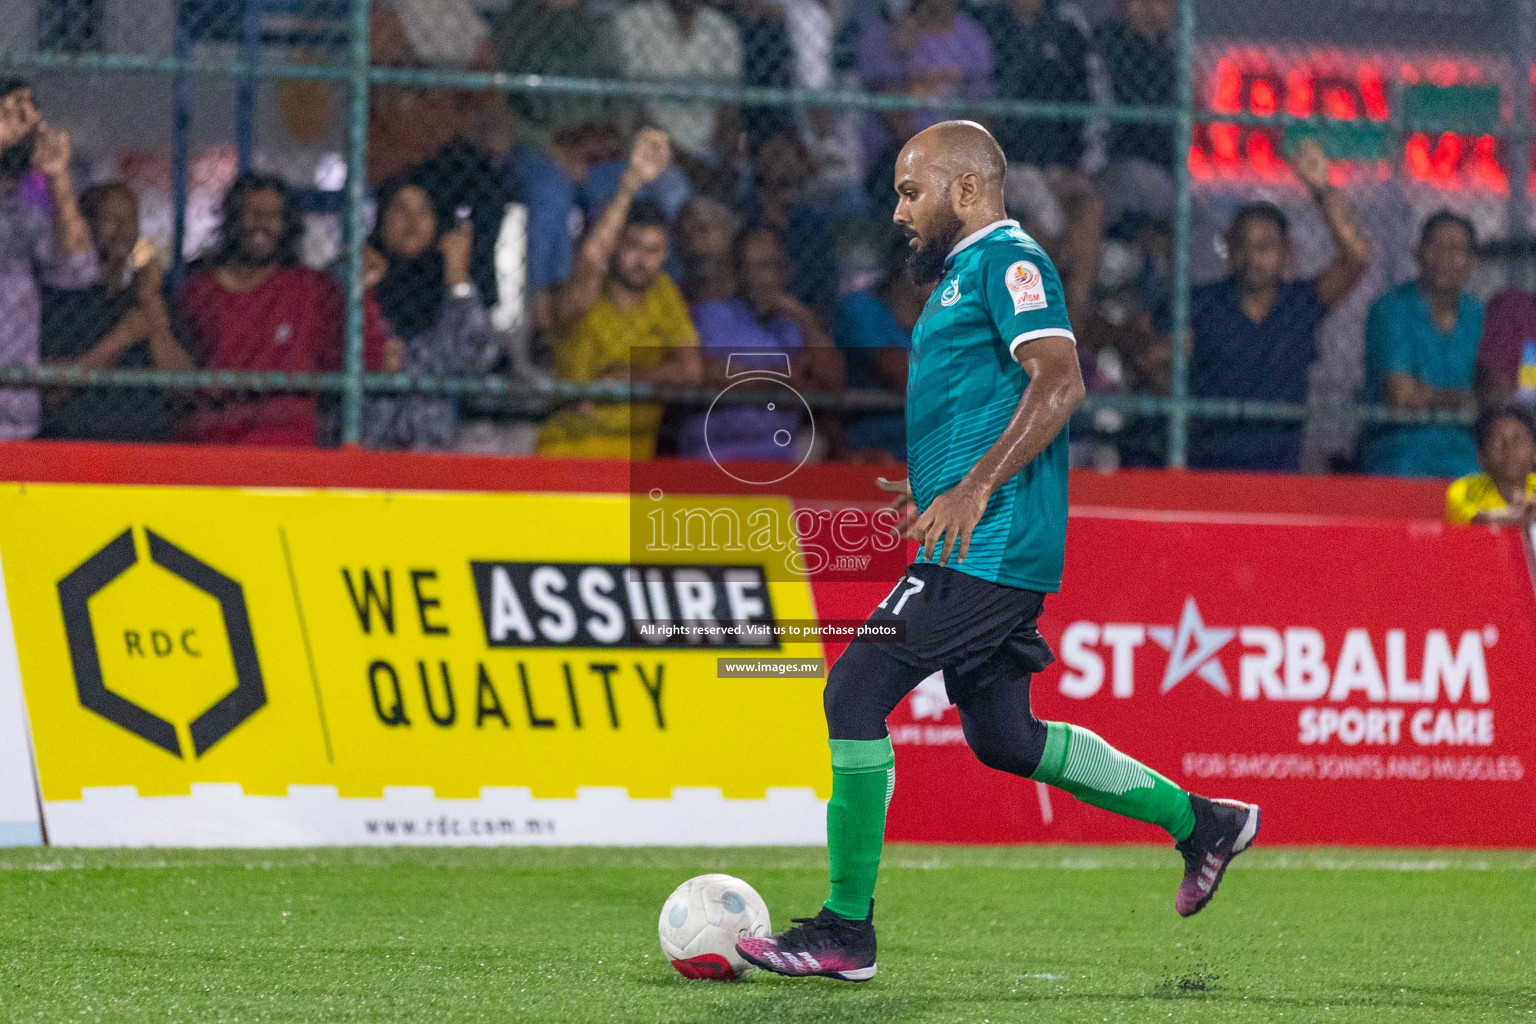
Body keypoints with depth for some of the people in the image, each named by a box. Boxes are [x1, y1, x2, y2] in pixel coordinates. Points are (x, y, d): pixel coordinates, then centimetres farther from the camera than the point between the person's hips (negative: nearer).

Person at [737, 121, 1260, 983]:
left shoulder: (1008, 261, -9)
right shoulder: (964, 274, 22)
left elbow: (1060, 382, -22)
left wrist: (974, 488, -27)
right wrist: (932, 487, 26)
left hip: (991, 548, -11)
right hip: (985, 550, 11)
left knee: (857, 691, -14)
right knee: (1001, 737, 17)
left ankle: (846, 930, -11)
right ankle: (1199, 821, 26)